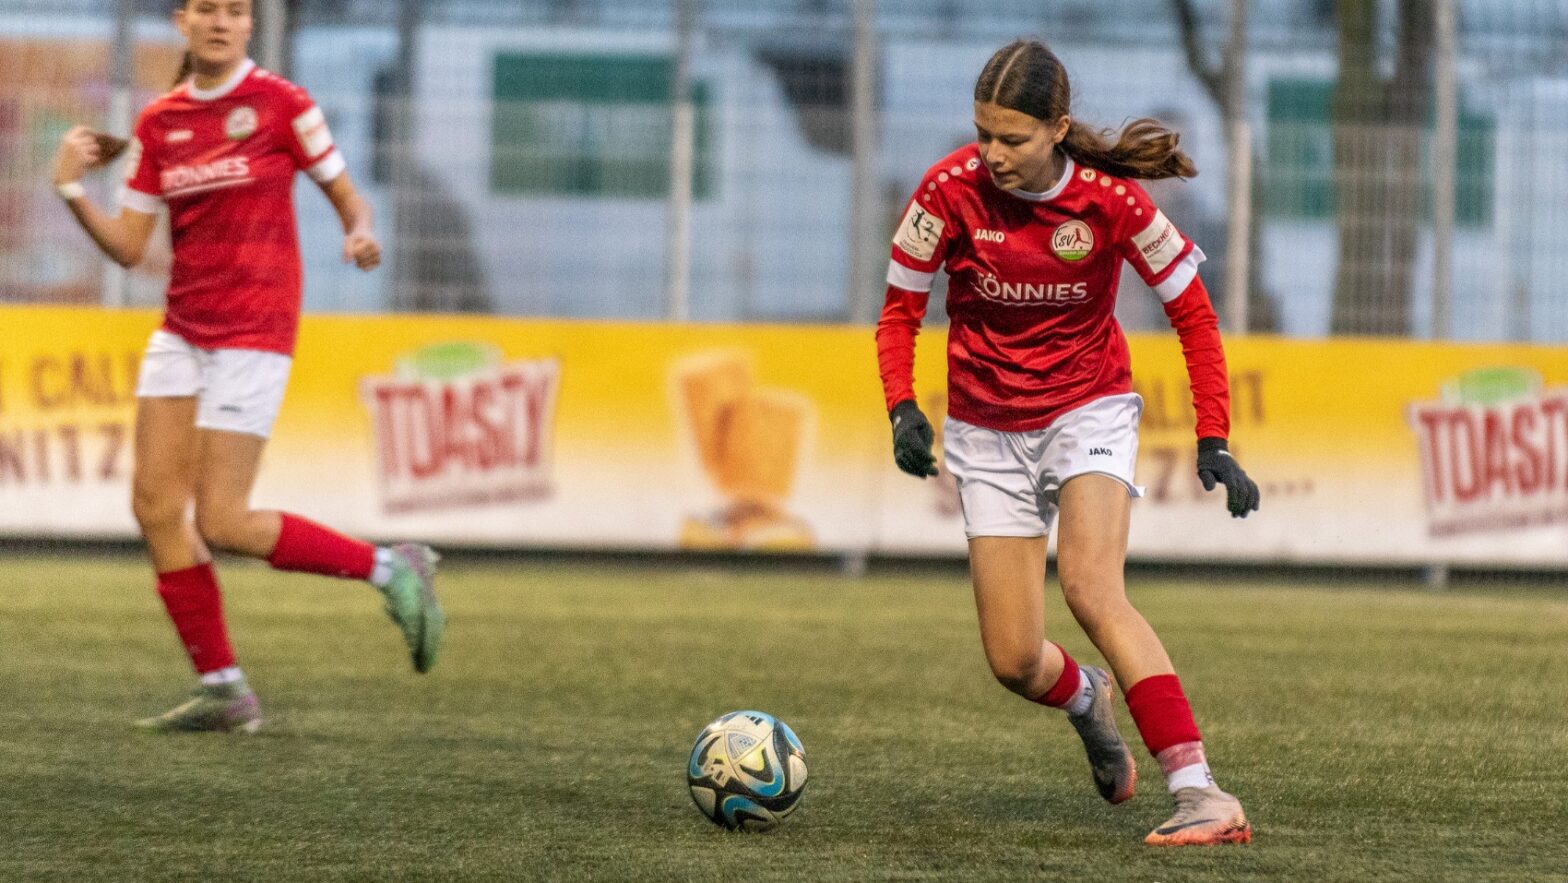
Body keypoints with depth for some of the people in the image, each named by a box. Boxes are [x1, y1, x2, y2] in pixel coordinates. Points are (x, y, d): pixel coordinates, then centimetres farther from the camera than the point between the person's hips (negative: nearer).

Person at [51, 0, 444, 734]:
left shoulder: (280, 103, -5)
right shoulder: (159, 124, 8)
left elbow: (346, 196, 1)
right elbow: (128, 247, 8)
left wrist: (361, 235, -20)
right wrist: (72, 191, -6)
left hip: (253, 331, -6)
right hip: (183, 332, 6)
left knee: (222, 524, -11)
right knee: (155, 503, -2)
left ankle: (391, 570, 6)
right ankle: (222, 691, 6)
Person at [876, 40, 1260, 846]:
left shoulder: (1109, 199, -18)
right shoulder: (951, 190, -15)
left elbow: (1191, 312, -5)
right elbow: (900, 309, -1)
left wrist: (1213, 442, -10)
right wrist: (903, 408, -17)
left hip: (1089, 410, -2)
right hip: (986, 430, 2)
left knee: (1089, 584, -30)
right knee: (1013, 664, -1)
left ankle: (1199, 792, -35)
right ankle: (1086, 699, 38)